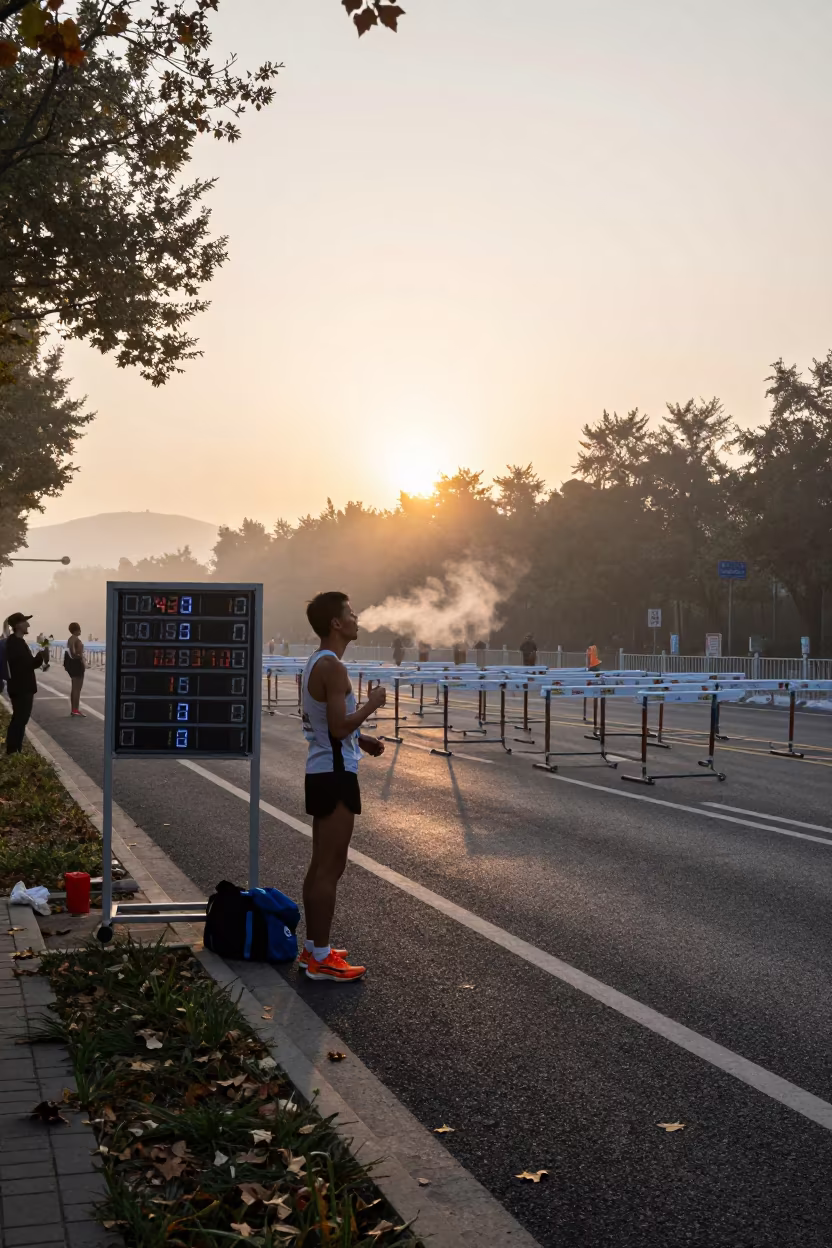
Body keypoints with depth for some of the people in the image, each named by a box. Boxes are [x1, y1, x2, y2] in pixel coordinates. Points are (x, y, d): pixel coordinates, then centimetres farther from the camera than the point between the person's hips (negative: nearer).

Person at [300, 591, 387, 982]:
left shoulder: (315, 663, 14)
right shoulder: (333, 667, -18)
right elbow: (339, 727, -24)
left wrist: (361, 739, 16)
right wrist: (372, 703, -10)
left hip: (320, 771, 11)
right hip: (335, 774, -11)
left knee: (321, 864, 15)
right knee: (330, 867, -6)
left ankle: (313, 949, 23)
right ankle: (321, 959, -2)